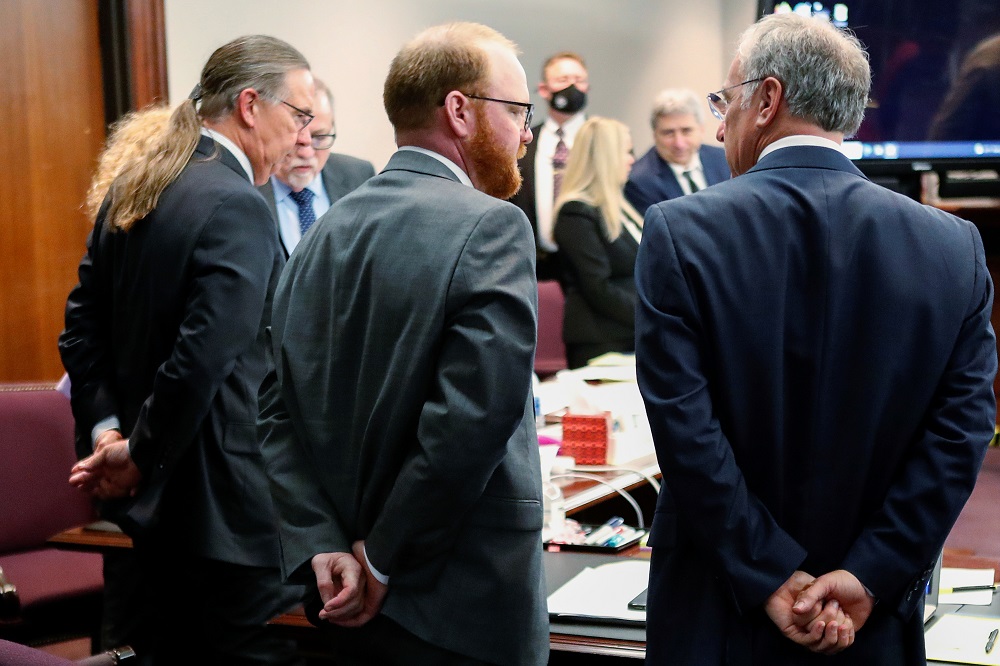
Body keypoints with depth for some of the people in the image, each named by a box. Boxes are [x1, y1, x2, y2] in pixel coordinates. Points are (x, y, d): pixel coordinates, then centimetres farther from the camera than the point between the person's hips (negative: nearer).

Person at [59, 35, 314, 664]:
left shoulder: (131, 189, 9)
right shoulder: (238, 207, -19)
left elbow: (83, 326, 11)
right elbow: (202, 359, -25)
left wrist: (103, 428, 4)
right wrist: (139, 456, -13)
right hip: (230, 514, -9)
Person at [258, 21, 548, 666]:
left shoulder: (326, 232, 6)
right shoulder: (492, 229, -15)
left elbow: (279, 411, 2)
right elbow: (470, 425, -23)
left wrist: (323, 547, -5)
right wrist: (383, 560, -13)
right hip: (464, 611, -6)